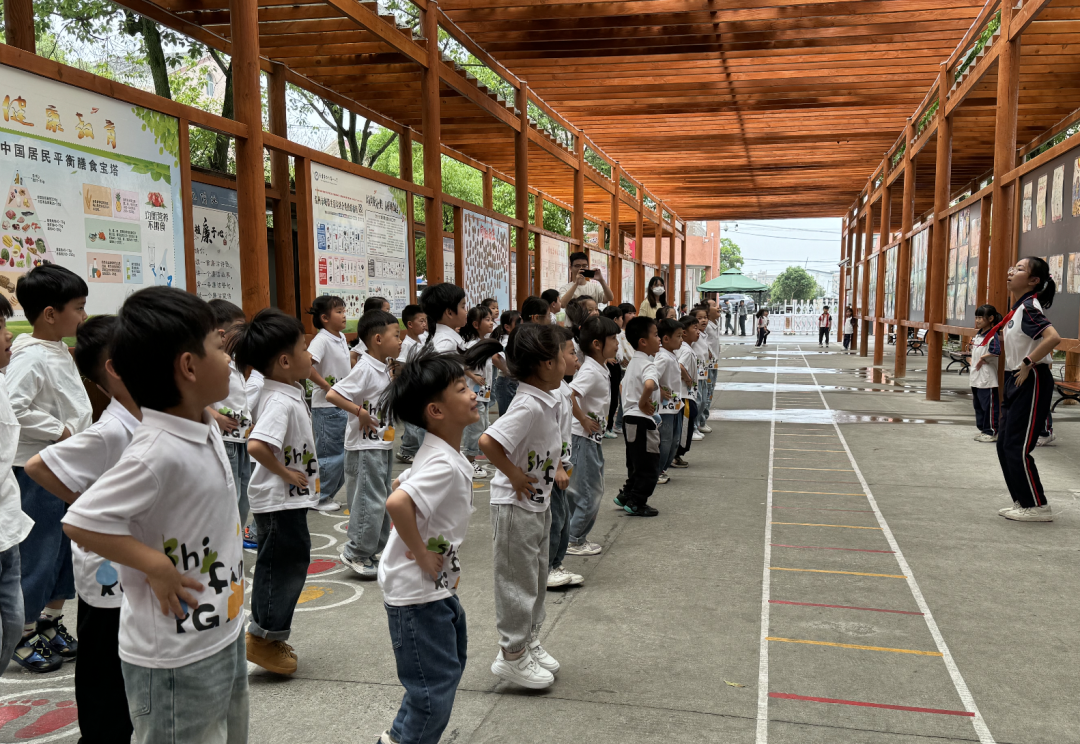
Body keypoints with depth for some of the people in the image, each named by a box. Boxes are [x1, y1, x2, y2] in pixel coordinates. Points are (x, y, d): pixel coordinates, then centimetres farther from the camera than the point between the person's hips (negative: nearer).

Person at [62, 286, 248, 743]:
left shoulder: (207, 429, 1)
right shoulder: (158, 452, -27)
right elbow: (81, 522, -28)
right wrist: (158, 567, -23)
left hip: (222, 634, 9)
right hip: (175, 662, -9)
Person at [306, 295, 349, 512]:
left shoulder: (342, 338, 11)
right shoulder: (322, 340, -16)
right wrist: (326, 386, -22)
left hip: (343, 405, 9)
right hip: (326, 407, -9)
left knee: (342, 453, 14)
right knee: (330, 453, -1)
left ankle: (327, 494, 25)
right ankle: (319, 498, 12)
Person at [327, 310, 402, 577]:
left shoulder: (383, 369, 11)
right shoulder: (365, 369, -17)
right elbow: (332, 394, -25)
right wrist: (361, 412, -24)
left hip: (383, 444, 10)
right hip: (365, 447, -9)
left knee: (382, 500, 14)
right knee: (369, 501, -4)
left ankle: (371, 551, 24)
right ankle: (356, 553, 8)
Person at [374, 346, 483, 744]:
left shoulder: (444, 455, 4)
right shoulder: (444, 466, -27)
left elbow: (403, 486, 18)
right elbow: (396, 503, -41)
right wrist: (422, 555, -27)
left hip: (438, 584, 10)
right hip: (417, 591, -10)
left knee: (451, 660, 24)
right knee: (435, 684, 0)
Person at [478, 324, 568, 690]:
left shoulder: (547, 400, 3)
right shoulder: (528, 406, -27)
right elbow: (487, 441, -35)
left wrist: (556, 468, 9)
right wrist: (515, 475, -25)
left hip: (539, 503, 10)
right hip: (516, 506, -9)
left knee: (537, 575, 21)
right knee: (518, 579, 4)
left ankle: (530, 642, 37)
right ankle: (512, 655, 19)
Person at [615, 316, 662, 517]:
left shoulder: (633, 362, 12)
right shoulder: (648, 365, -18)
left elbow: (624, 385, 24)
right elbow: (649, 385, -41)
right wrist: (644, 402, -25)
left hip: (630, 418, 10)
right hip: (643, 421, -10)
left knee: (636, 464, 21)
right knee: (649, 467, 2)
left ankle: (626, 496, 28)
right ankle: (636, 503, 9)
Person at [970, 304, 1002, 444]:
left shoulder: (992, 336, -14)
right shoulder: (978, 335, 13)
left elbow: (996, 352, -27)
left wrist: (983, 359, -18)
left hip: (987, 379, -9)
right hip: (976, 378, 9)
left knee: (989, 406, -3)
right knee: (978, 405, 15)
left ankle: (992, 432, 4)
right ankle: (983, 429, 24)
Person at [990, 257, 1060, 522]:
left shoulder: (1029, 308, -16)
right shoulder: (1018, 309, 12)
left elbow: (1053, 337, -31)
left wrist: (1028, 363, -25)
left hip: (1031, 383, -10)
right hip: (1016, 382, 10)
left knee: (1017, 447, -6)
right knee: (1004, 445, 12)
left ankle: (1038, 507, 5)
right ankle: (1023, 502, 21)